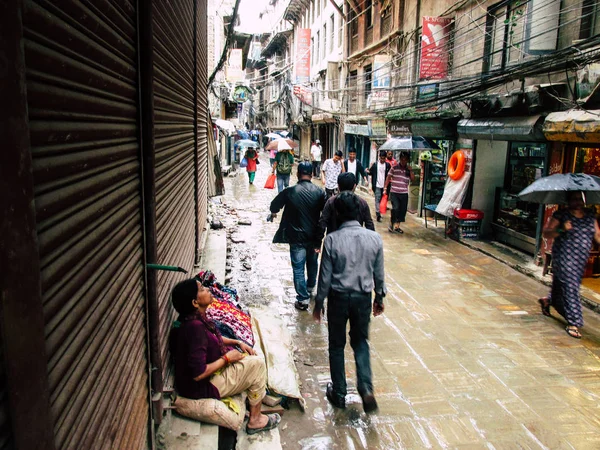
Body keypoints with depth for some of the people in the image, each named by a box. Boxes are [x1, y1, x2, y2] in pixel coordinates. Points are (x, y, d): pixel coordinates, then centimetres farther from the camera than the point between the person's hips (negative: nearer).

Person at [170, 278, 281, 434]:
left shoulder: (196, 317, -1)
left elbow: (213, 338, 19)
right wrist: (226, 358, -19)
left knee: (248, 355, 14)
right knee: (257, 364, -9)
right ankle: (255, 420, 5)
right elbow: (198, 373, -32)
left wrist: (237, 342, 5)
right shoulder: (194, 328, -31)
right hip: (202, 387, -10)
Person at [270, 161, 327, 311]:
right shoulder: (319, 192, -7)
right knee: (312, 264, 25)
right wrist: (320, 236, 5)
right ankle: (311, 288, 46)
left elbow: (274, 206, 0)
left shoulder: (289, 192, -13)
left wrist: (274, 212, 23)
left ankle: (303, 299, 11)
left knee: (298, 269, 7)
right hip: (314, 237, 3)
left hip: (297, 238, -3)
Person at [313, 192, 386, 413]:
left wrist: (319, 303, 3)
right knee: (360, 341, 22)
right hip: (363, 297, 3)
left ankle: (339, 394, 27)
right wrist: (379, 298, 17)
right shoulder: (375, 238, -7)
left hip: (339, 297, -2)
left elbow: (325, 276, -10)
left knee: (337, 346, 16)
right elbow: (379, 273, 2)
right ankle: (366, 388, 6)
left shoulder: (332, 240, -15)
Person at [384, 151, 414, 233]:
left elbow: (413, 179, -1)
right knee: (395, 208, -16)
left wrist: (410, 170, -10)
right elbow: (388, 178, 1)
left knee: (402, 210, 6)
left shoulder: (409, 169, 7)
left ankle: (397, 226, 20)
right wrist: (385, 188, -4)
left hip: (404, 193, 3)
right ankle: (392, 224, 1)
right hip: (394, 192, -3)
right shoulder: (394, 167, -1)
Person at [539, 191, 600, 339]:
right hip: (564, 257, -5)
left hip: (581, 260, 5)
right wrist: (561, 229, -24)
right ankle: (573, 322, -4)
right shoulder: (561, 214, -4)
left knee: (560, 284, 14)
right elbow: (546, 233, -7)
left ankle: (547, 300, 44)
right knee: (570, 287, -9)